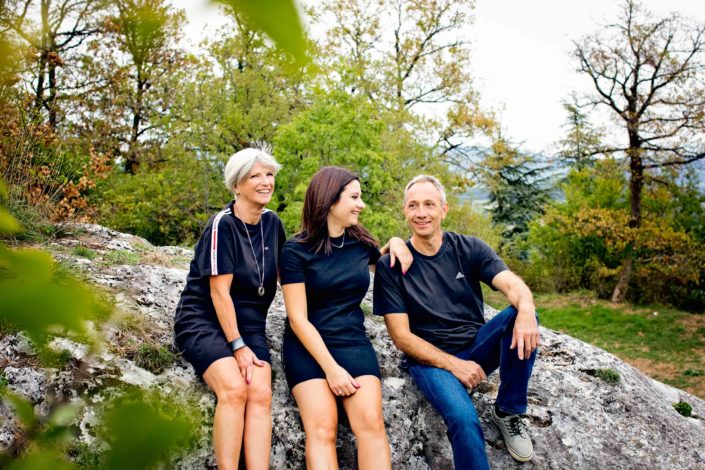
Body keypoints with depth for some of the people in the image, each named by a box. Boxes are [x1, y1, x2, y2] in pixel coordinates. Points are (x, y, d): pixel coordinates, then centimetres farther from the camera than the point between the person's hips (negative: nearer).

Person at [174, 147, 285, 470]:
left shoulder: (272, 223, 8)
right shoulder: (222, 224, -11)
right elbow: (220, 292, -14)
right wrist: (237, 346, -16)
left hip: (249, 324, 5)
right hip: (205, 320, -5)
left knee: (261, 394, -20)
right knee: (234, 388, -29)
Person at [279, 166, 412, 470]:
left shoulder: (362, 243, 8)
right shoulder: (296, 250, -5)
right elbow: (298, 318, -9)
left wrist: (396, 243, 10)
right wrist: (331, 367, -18)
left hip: (353, 342, 4)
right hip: (307, 346, -3)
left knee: (371, 423, -21)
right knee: (322, 429, -24)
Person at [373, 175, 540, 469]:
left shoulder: (469, 249, -1)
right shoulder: (390, 266, -8)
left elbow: (513, 284, -16)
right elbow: (401, 337, -9)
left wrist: (526, 310, -40)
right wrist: (453, 364, -18)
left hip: (477, 346, 4)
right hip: (430, 358, -4)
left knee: (520, 316, -25)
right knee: (463, 419, -33)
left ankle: (508, 411, -7)